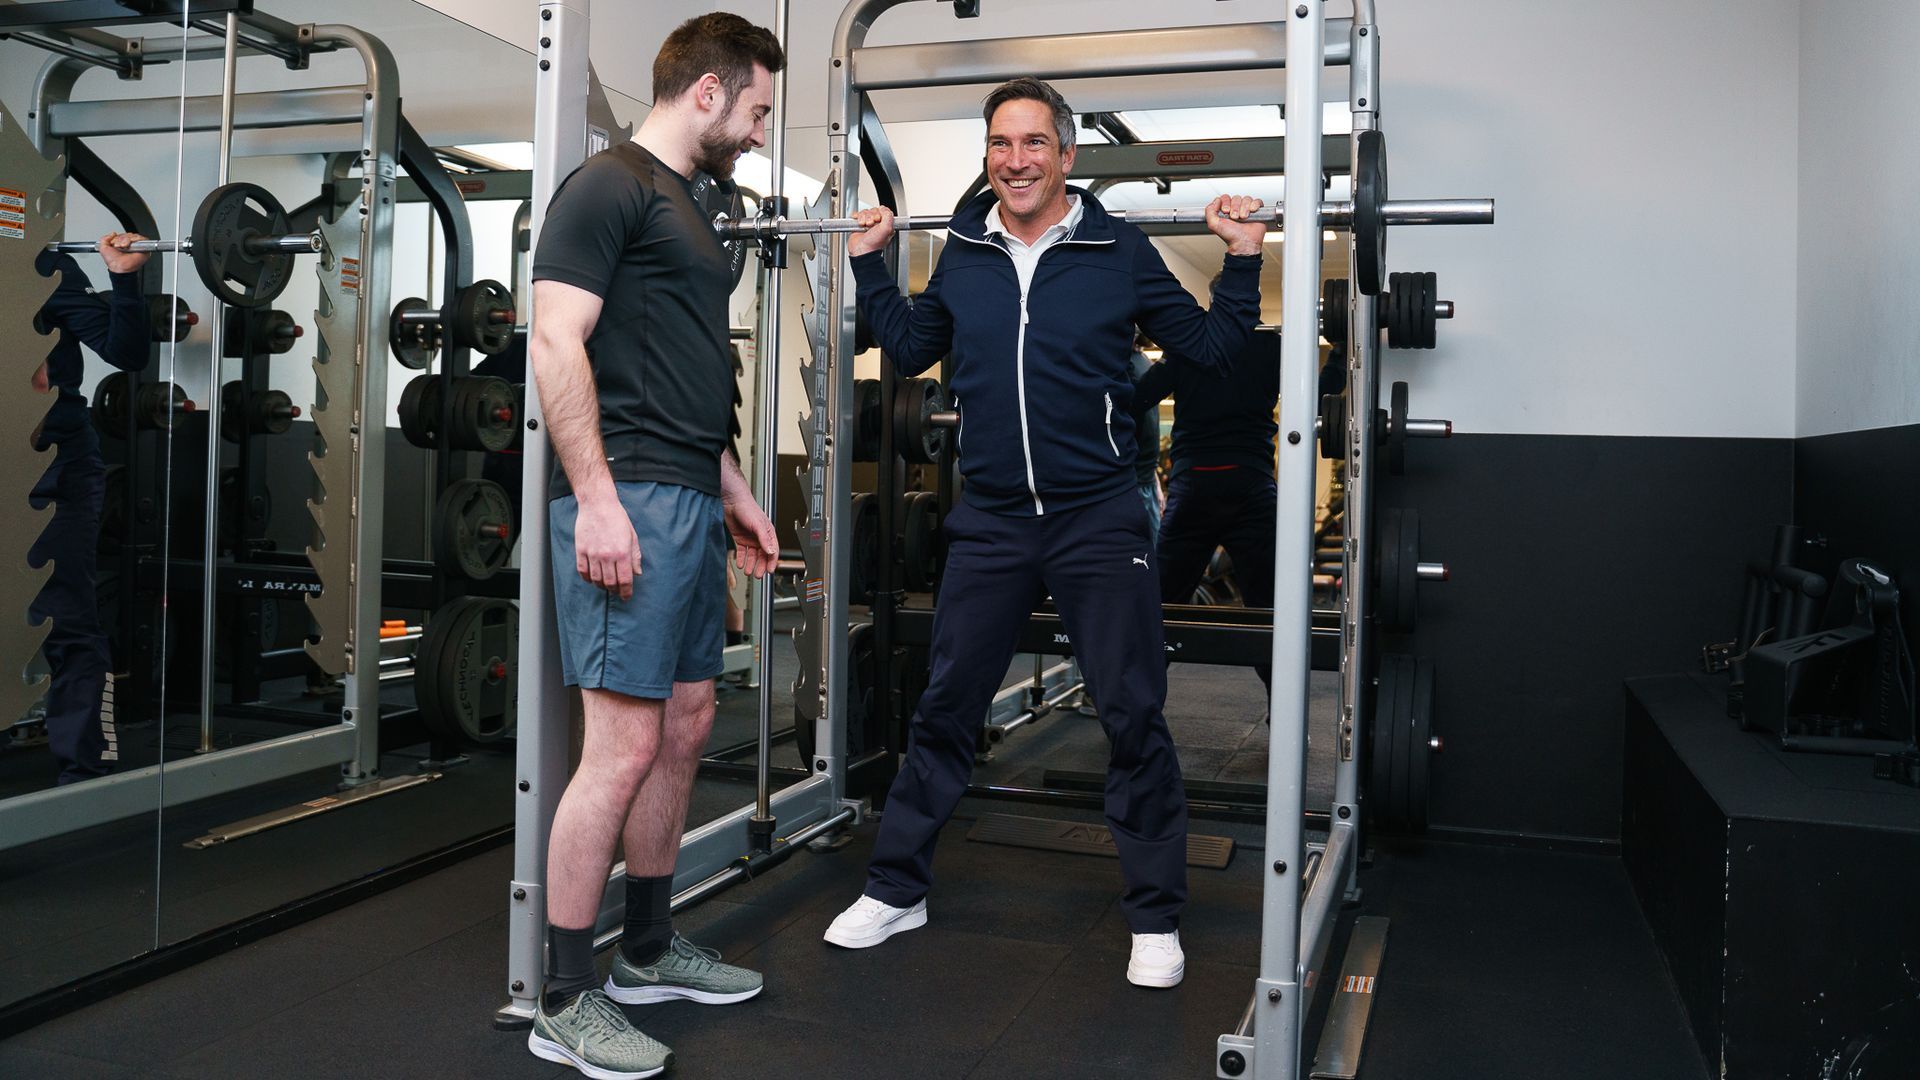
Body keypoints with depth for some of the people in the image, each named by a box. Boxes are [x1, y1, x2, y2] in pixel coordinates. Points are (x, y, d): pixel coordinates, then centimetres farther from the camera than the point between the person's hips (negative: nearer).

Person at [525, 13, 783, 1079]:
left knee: (685, 725, 14)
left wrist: (731, 488, 24)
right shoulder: (609, 185, -7)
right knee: (624, 747, -8)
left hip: (690, 504, 10)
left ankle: (648, 948, 28)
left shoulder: (686, 208, 22)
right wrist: (597, 498, -22)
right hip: (628, 503, -10)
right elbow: (556, 343, -16)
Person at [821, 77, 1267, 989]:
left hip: (1099, 521, -3)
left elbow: (1211, 347, 3)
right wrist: (870, 264, 17)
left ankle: (1155, 919, 18)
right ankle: (896, 889, 27)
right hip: (989, 522, 3)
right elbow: (910, 349, 21)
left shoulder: (1118, 250, -3)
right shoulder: (962, 253, 7)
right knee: (944, 711, 11)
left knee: (1134, 719, 3)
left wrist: (1242, 259, -8)